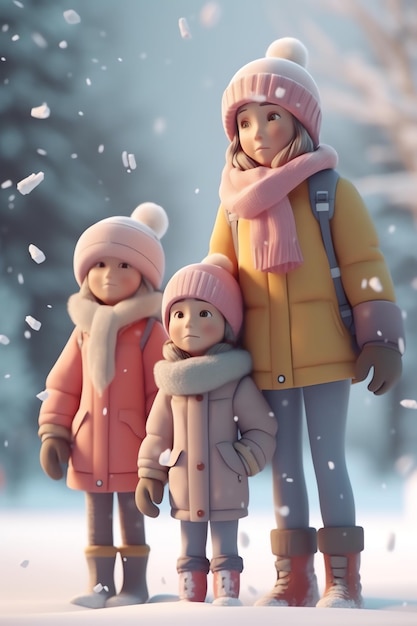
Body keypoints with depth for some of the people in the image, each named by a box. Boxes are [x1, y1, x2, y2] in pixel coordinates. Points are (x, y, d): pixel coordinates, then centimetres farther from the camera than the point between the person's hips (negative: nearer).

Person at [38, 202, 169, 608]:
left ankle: (135, 585, 12)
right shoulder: (84, 331, 6)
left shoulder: (150, 331, -7)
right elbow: (63, 386, 8)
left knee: (132, 511, 3)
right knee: (97, 513, 9)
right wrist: (53, 434, 4)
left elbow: (162, 391, -8)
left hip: (133, 445, -4)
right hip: (89, 444, 4)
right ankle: (100, 584, 16)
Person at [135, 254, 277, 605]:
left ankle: (227, 598, 9)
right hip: (185, 489, 3)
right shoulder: (171, 385, 3)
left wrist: (244, 462, -15)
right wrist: (150, 477, 4)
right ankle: (190, 600, 17)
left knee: (226, 551, 3)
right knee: (190, 551, 11)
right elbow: (157, 435, 8)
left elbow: (263, 429, -5)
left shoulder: (237, 382, -7)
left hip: (227, 490, -3)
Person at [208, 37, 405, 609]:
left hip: (324, 352, -4)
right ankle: (294, 579, 17)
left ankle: (342, 580, 7)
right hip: (265, 358, 4)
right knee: (284, 463, 10)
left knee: (328, 459, 0)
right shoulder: (236, 203, 5)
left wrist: (380, 340, -10)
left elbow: (365, 268, -6)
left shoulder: (331, 190, -5)